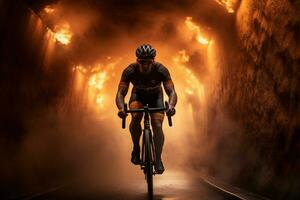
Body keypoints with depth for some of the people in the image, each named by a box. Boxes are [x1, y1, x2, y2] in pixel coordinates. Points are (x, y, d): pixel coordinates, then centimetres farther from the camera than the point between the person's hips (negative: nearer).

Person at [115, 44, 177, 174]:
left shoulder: (161, 70, -32)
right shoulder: (130, 71, -31)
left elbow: (171, 92, -37)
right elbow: (120, 93, -33)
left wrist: (171, 106, -58)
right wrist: (121, 109, -54)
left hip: (156, 95, 0)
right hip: (138, 94, 0)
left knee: (157, 126, -17)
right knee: (136, 117, -29)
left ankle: (158, 159, -1)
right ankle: (136, 147, -5)